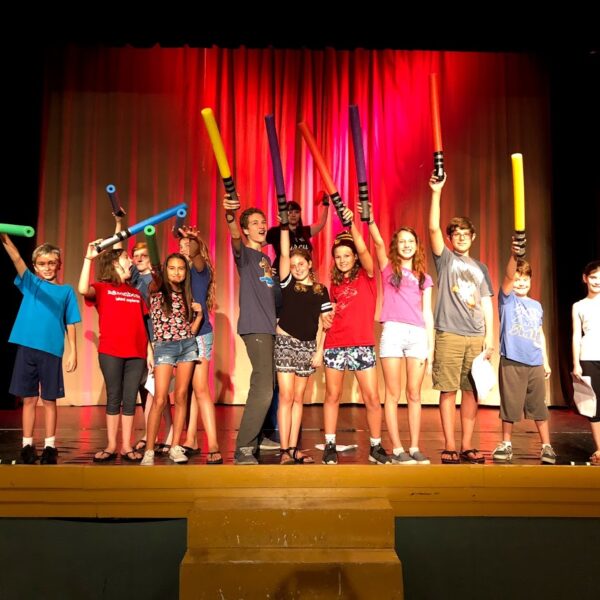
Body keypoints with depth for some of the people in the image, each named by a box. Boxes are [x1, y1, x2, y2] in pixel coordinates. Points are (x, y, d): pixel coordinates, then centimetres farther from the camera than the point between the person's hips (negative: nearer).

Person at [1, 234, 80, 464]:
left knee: (49, 400, 6)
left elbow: (70, 324, 6)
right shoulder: (30, 283, 10)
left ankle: (50, 447, 14)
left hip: (51, 351, -1)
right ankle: (27, 445, 16)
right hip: (27, 348, 1)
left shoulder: (66, 291, 8)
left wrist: (73, 351, -2)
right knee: (29, 399, 7)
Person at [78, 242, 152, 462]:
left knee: (130, 399, 4)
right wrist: (89, 258, -20)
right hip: (110, 352, -3)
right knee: (113, 397, 2)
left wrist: (149, 351, 9)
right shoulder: (102, 288, 4)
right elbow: (83, 290, -20)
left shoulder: (136, 293, 17)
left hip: (136, 353, 3)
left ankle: (126, 446, 9)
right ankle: (111, 445, 10)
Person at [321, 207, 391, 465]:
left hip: (362, 345, -3)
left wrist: (352, 223, -25)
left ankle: (376, 447, 12)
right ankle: (330, 446, 14)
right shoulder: (335, 283, 12)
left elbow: (363, 250, -16)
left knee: (372, 398, -2)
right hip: (335, 344, 3)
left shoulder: (367, 276, 2)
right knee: (332, 396, 6)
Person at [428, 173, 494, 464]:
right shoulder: (445, 259, 7)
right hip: (449, 334, -4)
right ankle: (449, 446, 4)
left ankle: (467, 444, 14)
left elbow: (486, 303, 15)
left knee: (472, 391, 5)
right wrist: (436, 192, -15)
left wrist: (490, 334, 5)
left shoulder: (481, 267, 18)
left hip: (477, 336, 4)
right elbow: (433, 228, -8)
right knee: (449, 390, -3)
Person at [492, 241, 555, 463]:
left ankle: (547, 447, 17)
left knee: (539, 406, 7)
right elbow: (507, 276, -18)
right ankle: (506, 444, 16)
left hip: (535, 363, 4)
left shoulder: (536, 305, 14)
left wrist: (546, 361, 14)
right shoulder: (507, 299, 1)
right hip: (511, 361, -3)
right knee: (509, 405, 3)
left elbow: (540, 334, 18)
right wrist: (514, 255, -35)